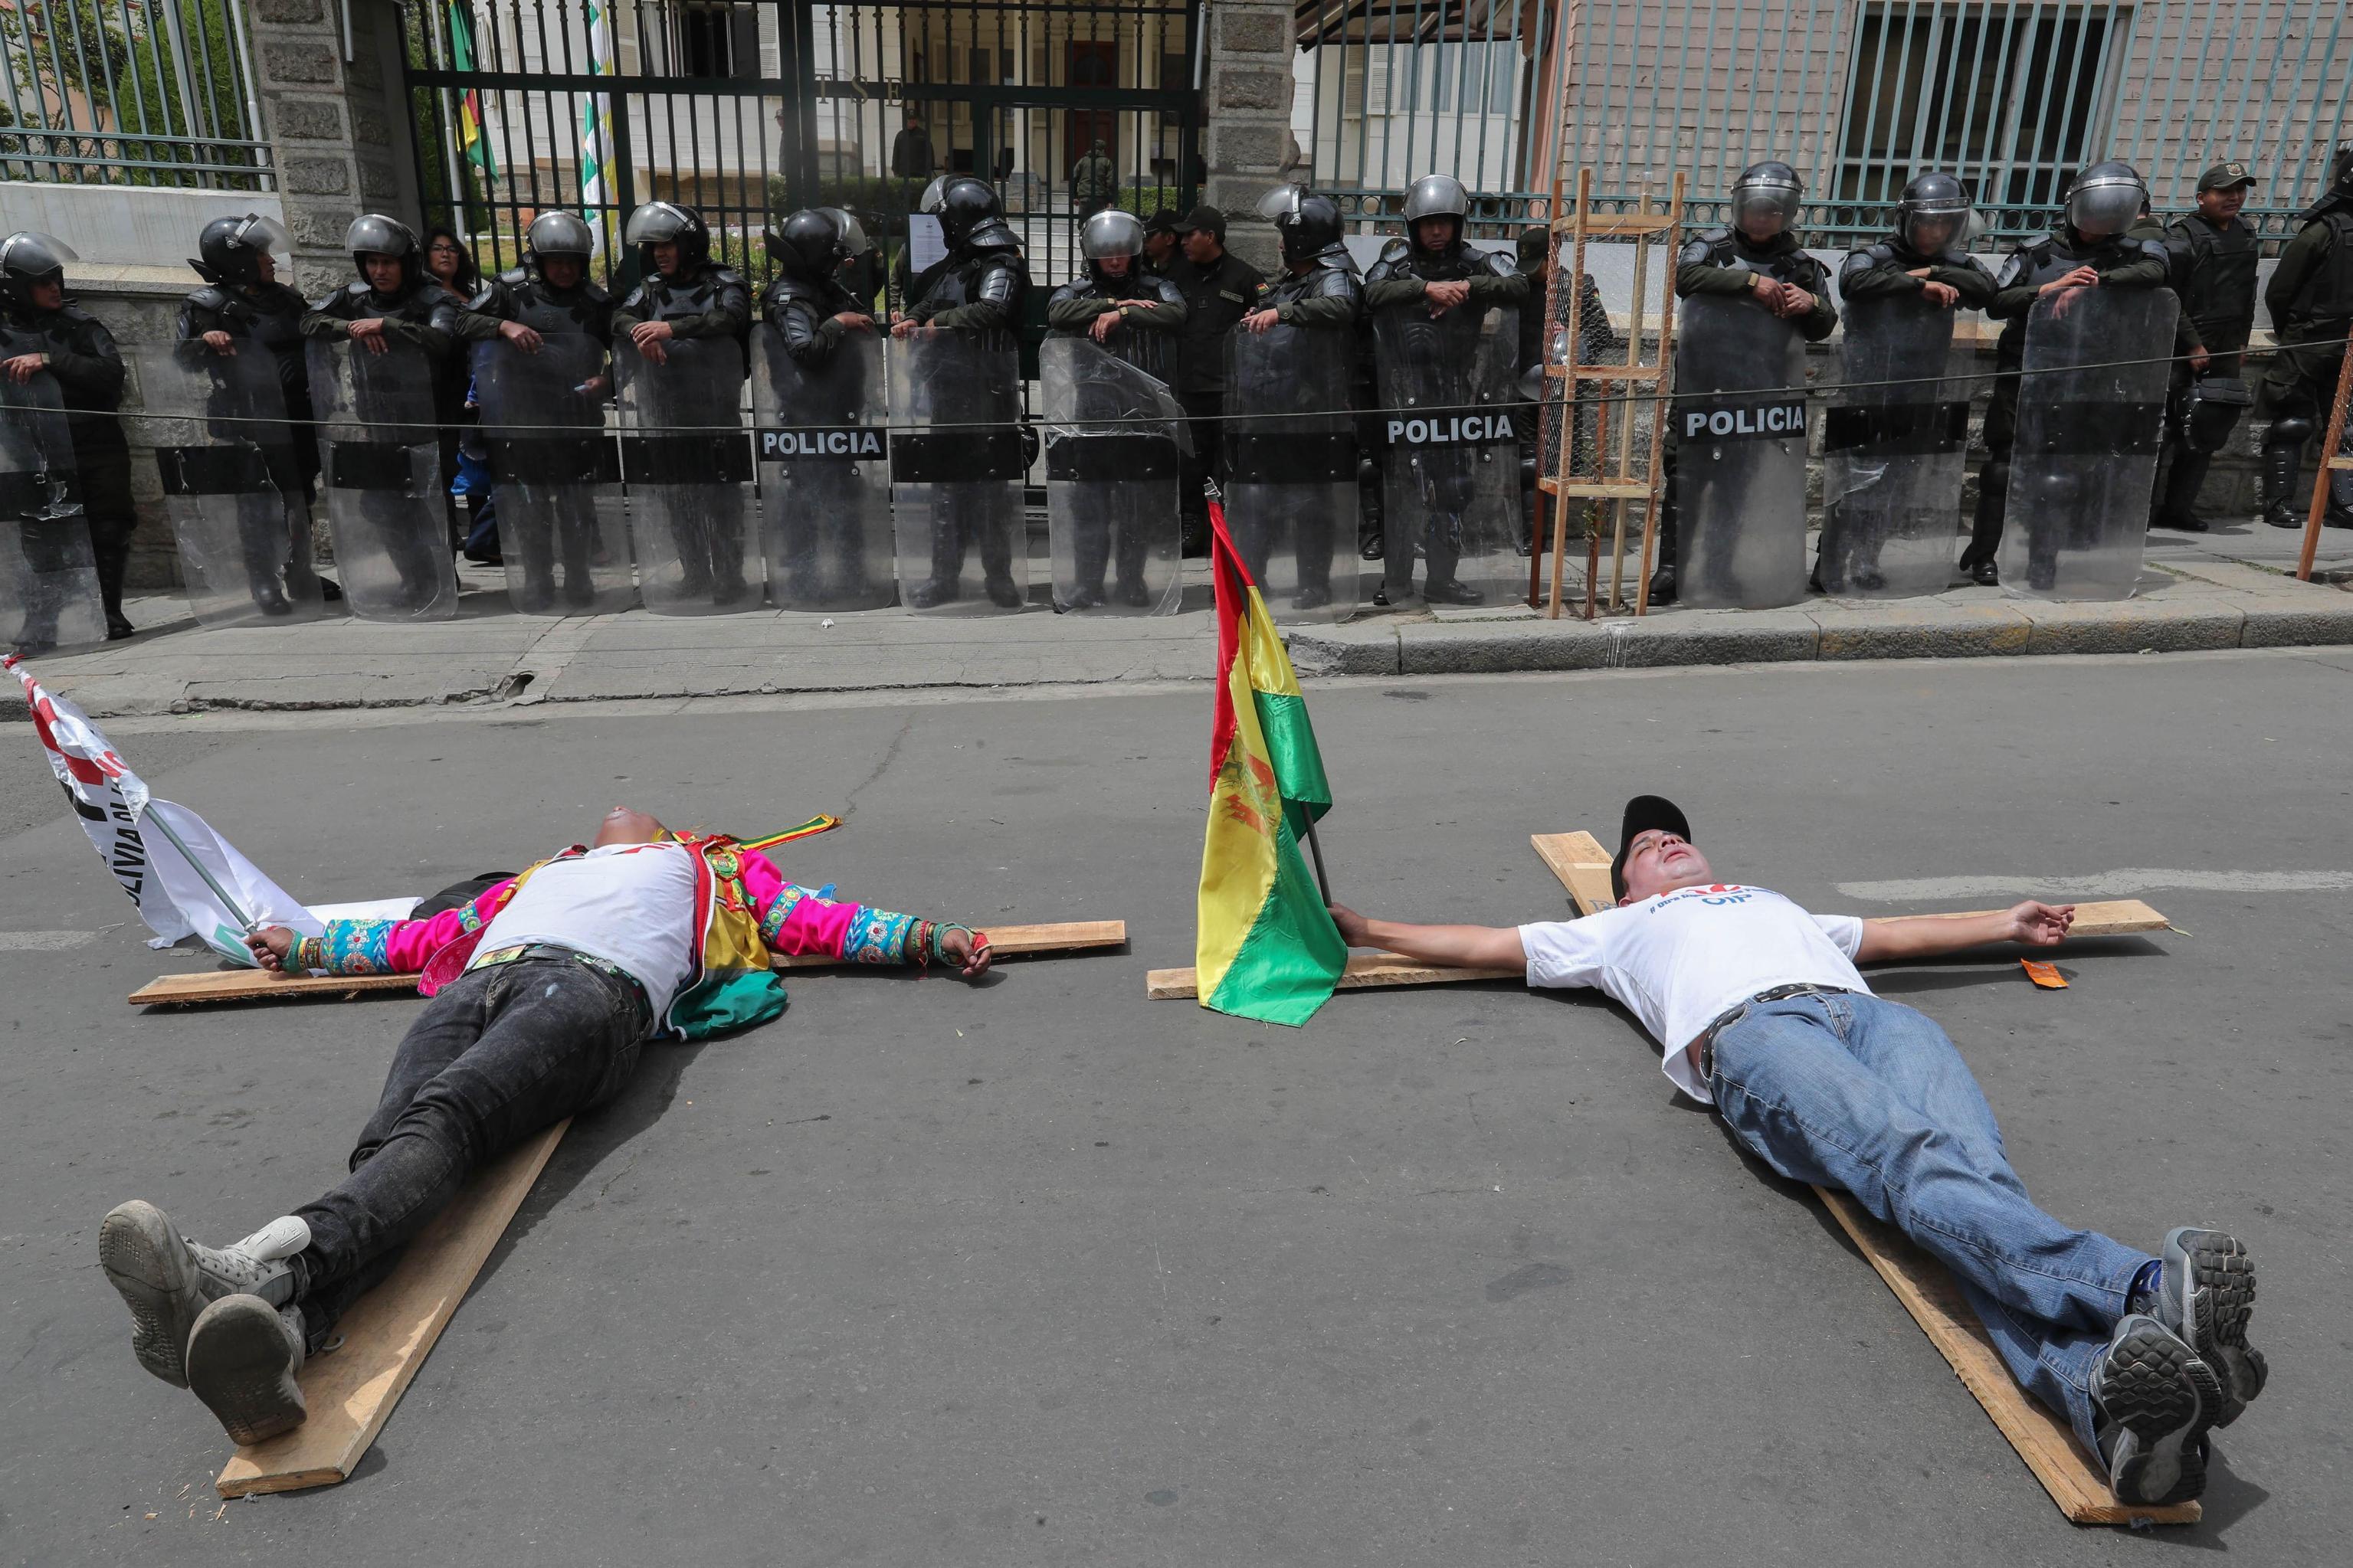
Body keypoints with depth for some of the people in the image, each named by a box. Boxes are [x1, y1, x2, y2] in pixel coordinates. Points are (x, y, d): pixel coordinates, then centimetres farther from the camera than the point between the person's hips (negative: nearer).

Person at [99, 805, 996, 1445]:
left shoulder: (707, 867, 37)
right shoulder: (536, 878, 46)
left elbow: (814, 919, 26)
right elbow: (420, 937, 52)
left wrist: (926, 937, 13)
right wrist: (302, 948, 59)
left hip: (591, 985, -3)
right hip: (476, 985, 3)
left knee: (441, 1119, -34)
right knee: (393, 1143, -30)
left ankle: (267, 1264, -59)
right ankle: (279, 1331, -56)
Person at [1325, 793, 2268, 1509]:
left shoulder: (1775, 903, 50)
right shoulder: (1619, 929, 39)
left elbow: (1891, 935, 54)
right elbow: (1484, 945, 38)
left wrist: (2007, 924, 52)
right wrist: (1366, 932, 37)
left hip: (1870, 1012, 4)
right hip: (1749, 1028, -3)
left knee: (1970, 1170, -30)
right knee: (1918, 1162, -34)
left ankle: (2109, 1395, -54)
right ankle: (2141, 1290, -57)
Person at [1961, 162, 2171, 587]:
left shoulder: (2127, 253, 3)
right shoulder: (2037, 251, 2)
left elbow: (2156, 270, -19)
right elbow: (1996, 302, -4)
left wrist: (2094, 282, -29)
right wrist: (2046, 289, -19)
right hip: (2020, 376, -1)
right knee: (2004, 464, 0)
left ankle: (2044, 558, 13)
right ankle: (1981, 556, 9)